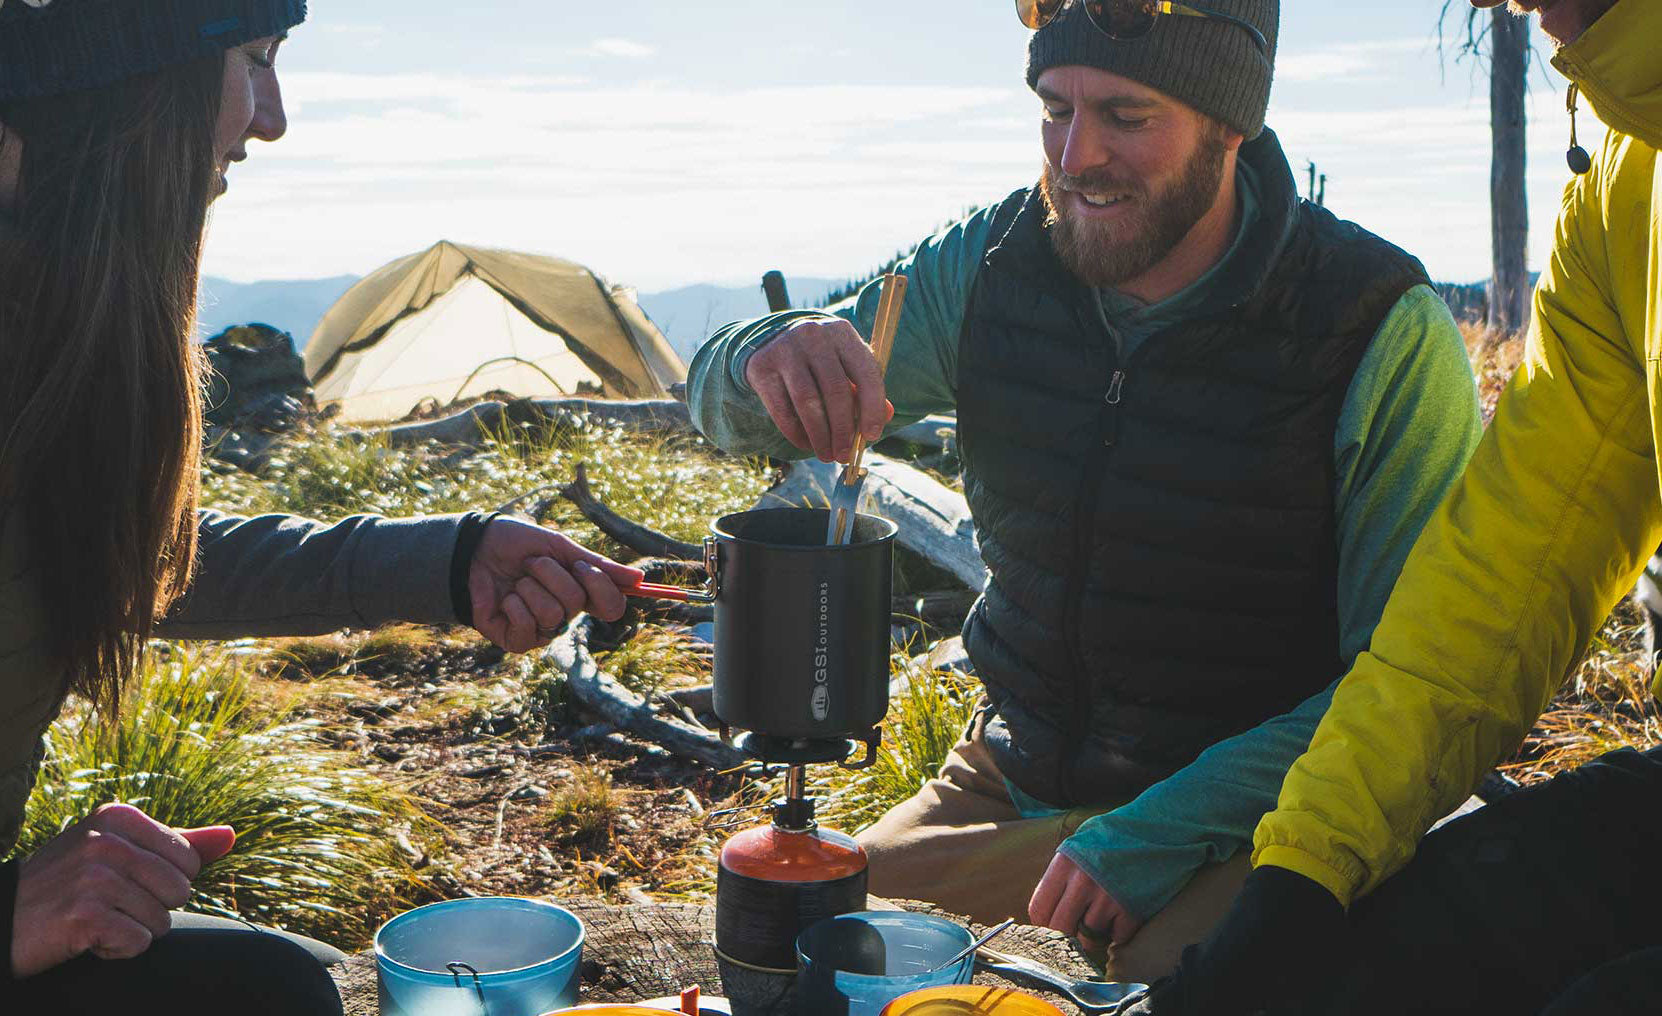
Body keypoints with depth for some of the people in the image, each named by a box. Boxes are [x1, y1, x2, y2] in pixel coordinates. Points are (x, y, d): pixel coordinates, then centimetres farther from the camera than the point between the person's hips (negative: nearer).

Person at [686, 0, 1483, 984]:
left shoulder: (1386, 337, -16)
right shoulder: (993, 265, -3)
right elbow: (725, 401, 3)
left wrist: (1163, 833, -22)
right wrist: (773, 359, -24)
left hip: (1237, 826, -4)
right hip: (1011, 784, 4)